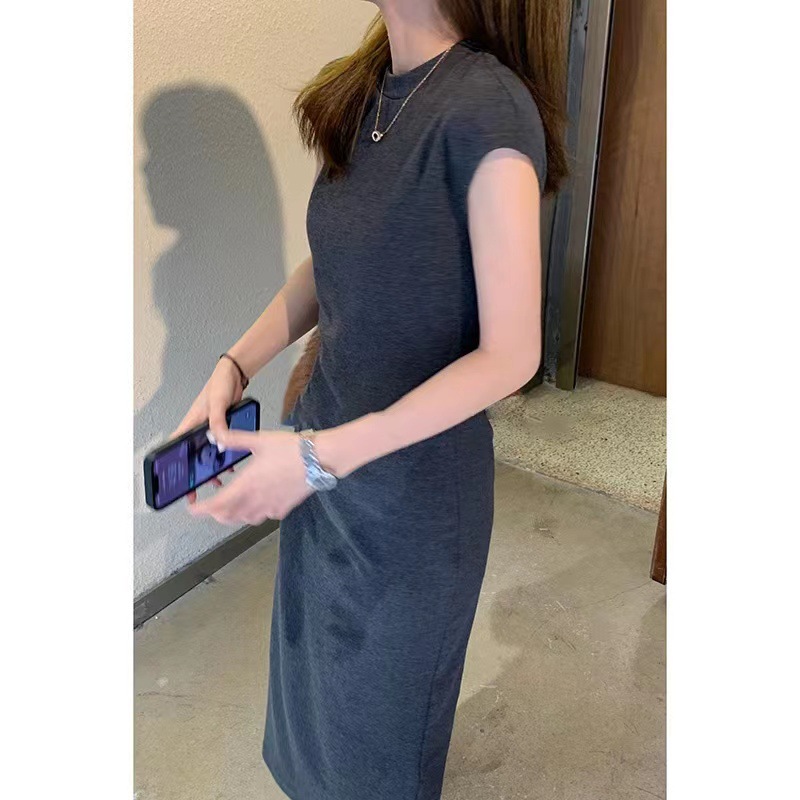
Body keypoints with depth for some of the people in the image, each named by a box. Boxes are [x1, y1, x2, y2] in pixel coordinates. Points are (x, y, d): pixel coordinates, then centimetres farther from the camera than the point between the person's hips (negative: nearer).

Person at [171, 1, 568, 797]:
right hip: (327, 448, 7)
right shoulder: (362, 91, 0)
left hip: (415, 476, -7)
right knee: (317, 659, 27)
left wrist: (321, 456, -25)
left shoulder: (487, 109, -24)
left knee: (385, 690, 18)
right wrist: (233, 367, -3)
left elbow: (510, 355, -23)